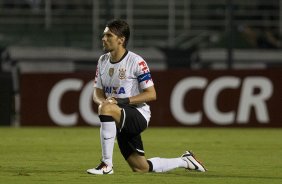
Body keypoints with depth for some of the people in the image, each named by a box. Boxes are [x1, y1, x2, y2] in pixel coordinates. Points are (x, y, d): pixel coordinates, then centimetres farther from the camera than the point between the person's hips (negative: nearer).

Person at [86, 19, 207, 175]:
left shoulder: (136, 61, -13)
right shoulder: (102, 61, 8)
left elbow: (151, 94, -14)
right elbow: (97, 93, 9)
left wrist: (125, 101, -24)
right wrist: (103, 101, -15)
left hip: (139, 115, -7)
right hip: (122, 121, 7)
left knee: (106, 109, -36)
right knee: (141, 168, 9)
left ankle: (106, 165, -32)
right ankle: (185, 162, 32)